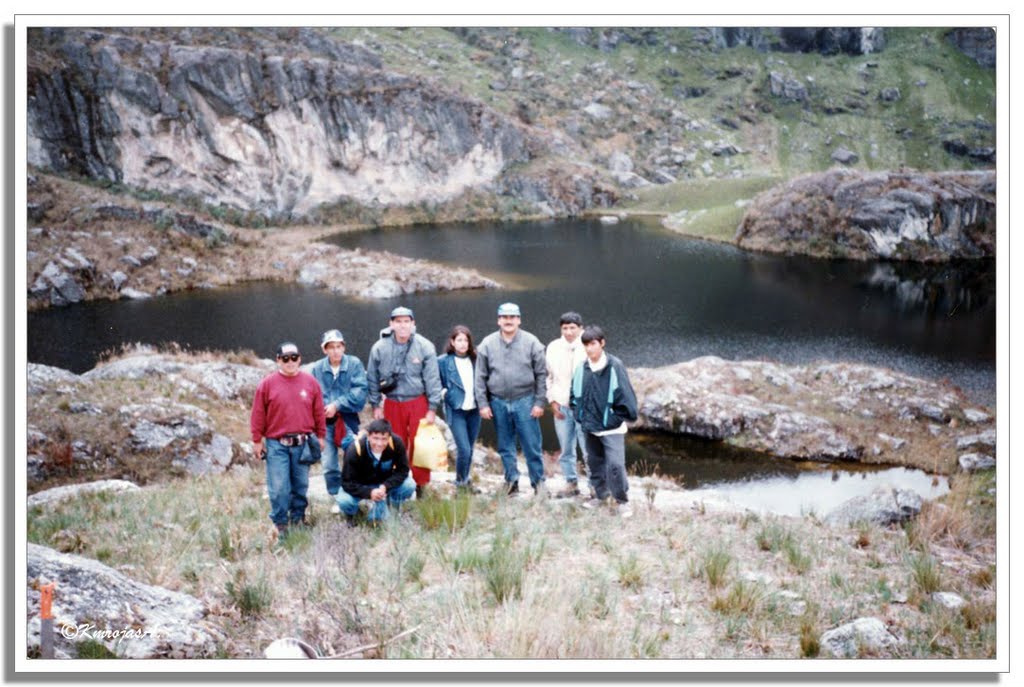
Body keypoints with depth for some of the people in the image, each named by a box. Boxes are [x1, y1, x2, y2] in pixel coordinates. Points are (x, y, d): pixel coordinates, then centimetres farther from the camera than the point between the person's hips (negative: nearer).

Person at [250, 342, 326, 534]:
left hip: (303, 443, 2)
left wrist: (320, 436, 11)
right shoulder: (268, 383, -3)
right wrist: (257, 440, 1)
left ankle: (298, 517, 27)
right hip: (276, 444, -2)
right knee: (278, 487, -3)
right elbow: (258, 414, 1)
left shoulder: (310, 382, 3)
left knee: (301, 484, 11)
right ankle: (280, 522, 10)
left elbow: (318, 412, 10)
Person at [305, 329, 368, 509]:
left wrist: (337, 405, -15)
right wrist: (323, 408, -16)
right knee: (329, 465, 3)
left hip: (348, 420, -1)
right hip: (325, 422, 1)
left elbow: (360, 392, -11)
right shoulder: (316, 369, -1)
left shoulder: (354, 364, -4)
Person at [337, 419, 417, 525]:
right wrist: (369, 492, -41)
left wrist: (385, 487, -34)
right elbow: (347, 482, -25)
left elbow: (402, 471, -17)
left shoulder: (396, 443, -26)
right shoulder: (355, 450, -31)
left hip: (385, 483, 2)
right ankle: (352, 512, 9)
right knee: (344, 501, -31)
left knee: (409, 485, -23)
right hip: (361, 486, -2)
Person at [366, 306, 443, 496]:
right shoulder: (380, 348, -4)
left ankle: (419, 485, 12)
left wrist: (432, 408, -6)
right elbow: (372, 379, 6)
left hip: (418, 403, -2)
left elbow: (432, 379, -5)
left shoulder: (425, 347, -8)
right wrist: (375, 405, 6)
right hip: (392, 404, 2)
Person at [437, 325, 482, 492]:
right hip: (456, 411, -4)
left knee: (470, 449, 10)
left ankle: (465, 480, 27)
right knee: (464, 449, -10)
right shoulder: (443, 361, -5)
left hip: (474, 410, 4)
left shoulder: (475, 359, 6)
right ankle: (460, 482, 11)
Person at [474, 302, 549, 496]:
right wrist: (483, 404, 0)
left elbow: (541, 375, 0)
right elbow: (480, 377, 5)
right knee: (505, 447, 11)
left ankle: (538, 482, 10)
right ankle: (511, 481, 22)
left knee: (532, 445, -1)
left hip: (525, 401, -2)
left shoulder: (531, 342, -2)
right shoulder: (487, 344, 2)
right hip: (498, 402, 2)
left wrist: (539, 402, -4)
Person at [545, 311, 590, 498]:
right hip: (561, 406, 4)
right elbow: (548, 376, 13)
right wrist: (552, 400, 4)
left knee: (588, 448, -6)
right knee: (566, 449, 10)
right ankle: (571, 483, 20)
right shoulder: (553, 348, 8)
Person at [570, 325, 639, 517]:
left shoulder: (615, 366, -16)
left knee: (615, 464, -14)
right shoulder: (581, 368, -1)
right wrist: (578, 414, 7)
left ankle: (622, 501, 2)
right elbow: (574, 394, 14)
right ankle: (600, 495, 35)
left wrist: (616, 418, -9)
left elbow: (625, 395, -13)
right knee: (595, 463, 17)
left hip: (612, 428, -5)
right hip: (590, 427, 5)